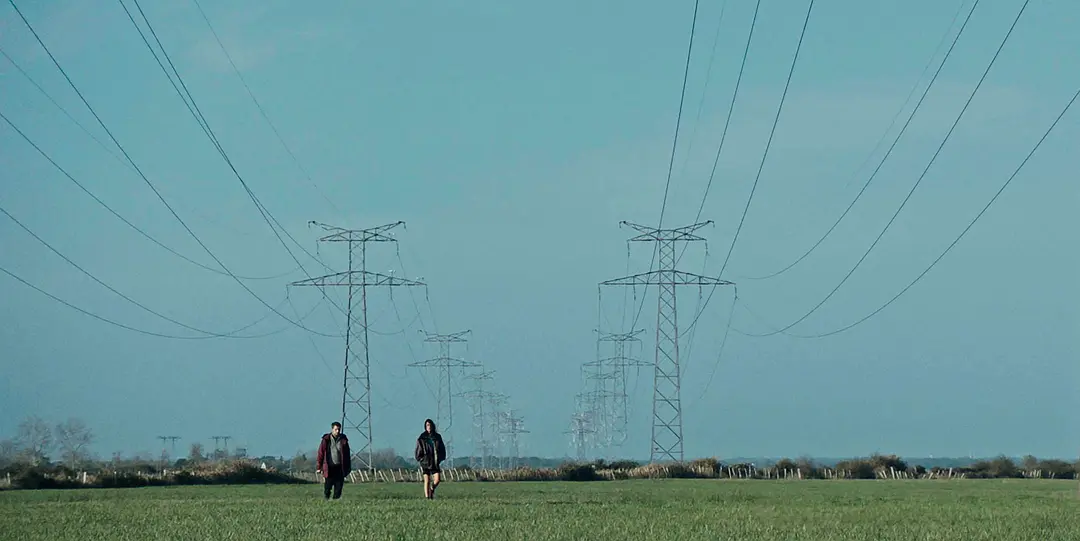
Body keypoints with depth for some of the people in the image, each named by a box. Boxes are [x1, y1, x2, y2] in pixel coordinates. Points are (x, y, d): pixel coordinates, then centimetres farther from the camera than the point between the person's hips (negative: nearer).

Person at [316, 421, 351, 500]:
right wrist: (318, 467, -4)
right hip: (329, 468, -2)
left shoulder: (343, 440, 8)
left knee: (338, 489, 2)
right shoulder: (326, 440, 0)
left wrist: (348, 468, 10)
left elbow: (347, 455, 13)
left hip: (339, 468, 2)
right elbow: (320, 454, 1)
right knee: (327, 488, -2)